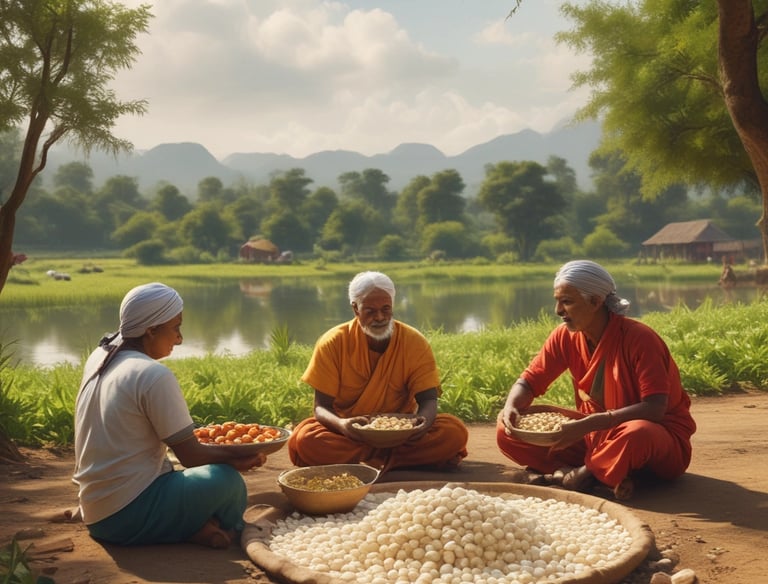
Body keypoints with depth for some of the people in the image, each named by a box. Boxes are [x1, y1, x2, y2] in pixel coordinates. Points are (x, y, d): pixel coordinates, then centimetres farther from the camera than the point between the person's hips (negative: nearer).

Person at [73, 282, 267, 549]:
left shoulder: (98, 359, 7)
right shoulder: (154, 376, -17)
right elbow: (191, 456, -14)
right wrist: (237, 456, 3)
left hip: (96, 514, 9)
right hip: (129, 516, -9)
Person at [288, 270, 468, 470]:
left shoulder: (415, 343, -6)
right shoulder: (332, 343, -9)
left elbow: (427, 399, -8)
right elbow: (322, 407, -11)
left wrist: (424, 420, -33)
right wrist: (340, 424, -35)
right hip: (351, 434, -1)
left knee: (455, 432, -25)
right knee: (303, 439, -32)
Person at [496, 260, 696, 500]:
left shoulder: (639, 339, -21)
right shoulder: (565, 337, -4)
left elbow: (655, 408, -28)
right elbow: (528, 381, 1)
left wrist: (588, 424, -35)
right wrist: (511, 407, -23)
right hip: (597, 436, 6)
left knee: (637, 434, -43)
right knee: (508, 429, -9)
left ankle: (582, 474, -13)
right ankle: (608, 476, -18)